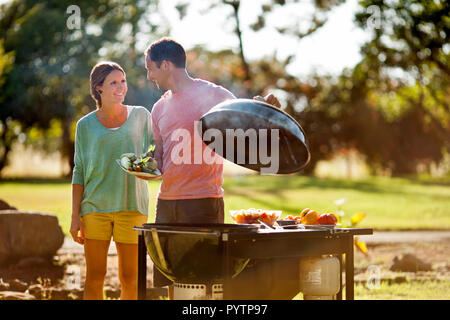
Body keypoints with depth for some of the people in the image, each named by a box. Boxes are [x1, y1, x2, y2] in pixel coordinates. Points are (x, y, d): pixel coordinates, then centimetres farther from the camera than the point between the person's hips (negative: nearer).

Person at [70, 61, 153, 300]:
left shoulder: (140, 116, 7)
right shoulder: (86, 125, 6)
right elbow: (79, 172, 7)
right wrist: (75, 215, 1)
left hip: (131, 206, 0)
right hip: (95, 206, 0)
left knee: (129, 279, 2)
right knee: (94, 277, -1)